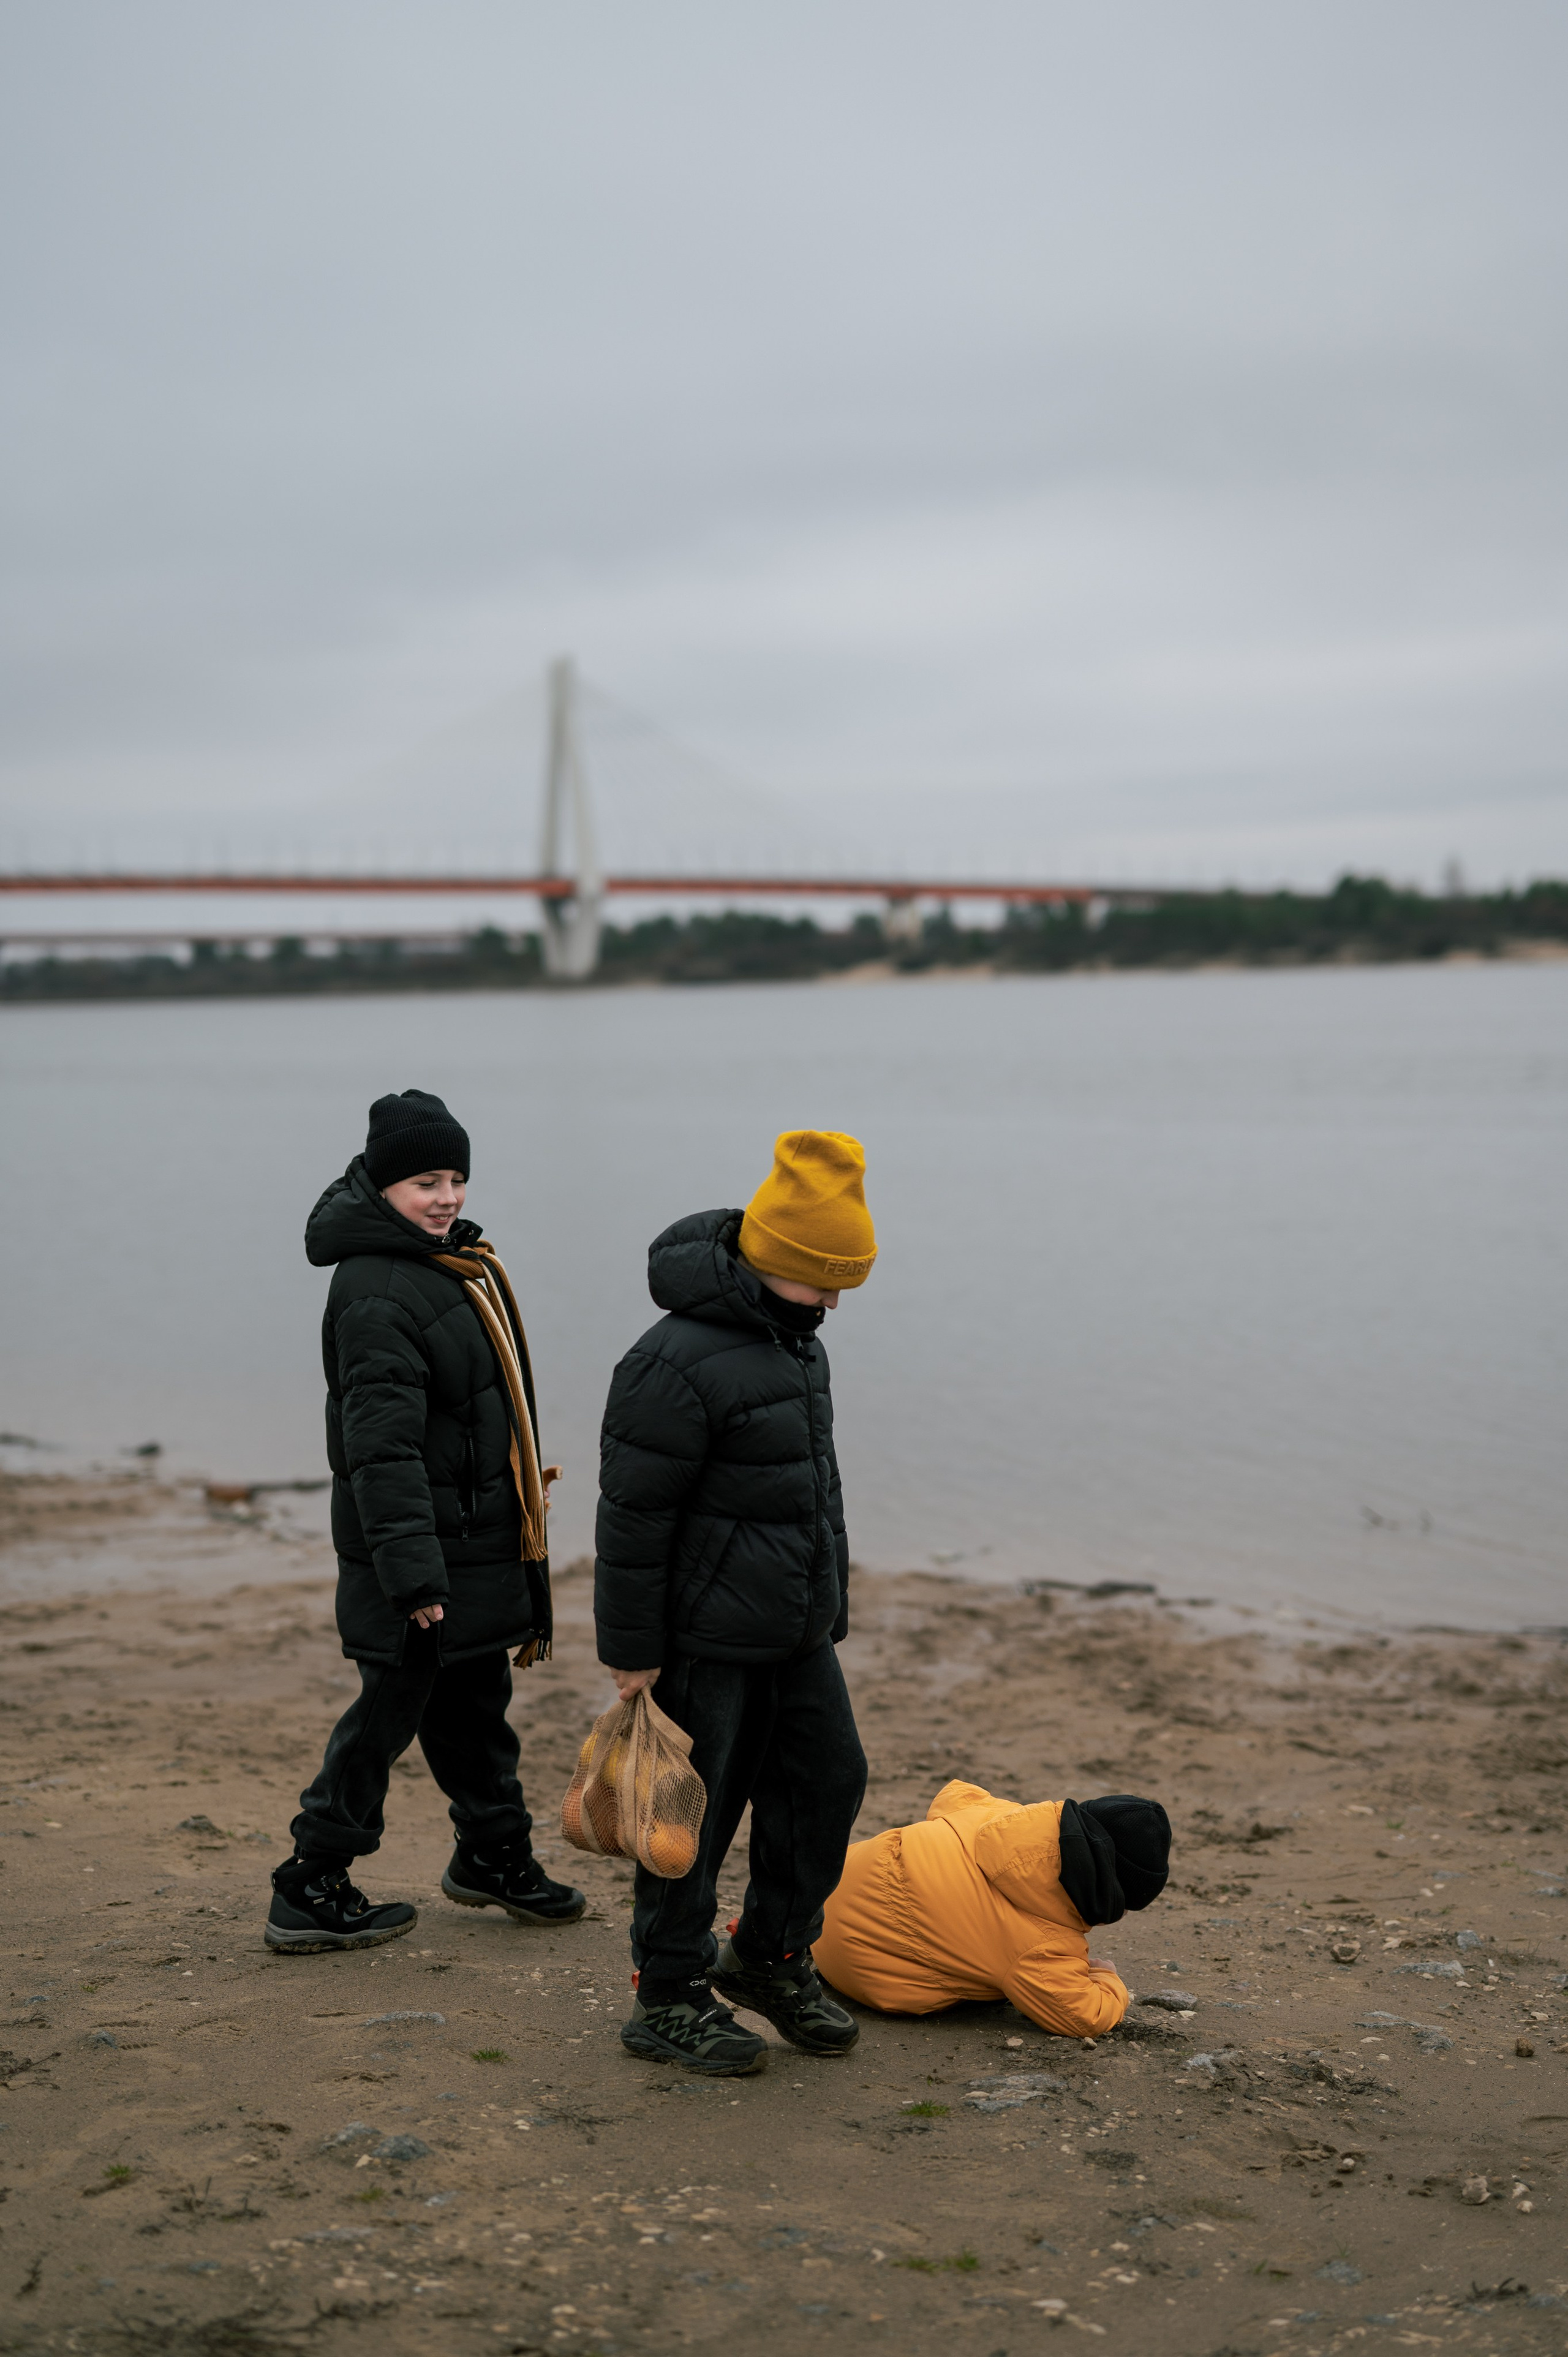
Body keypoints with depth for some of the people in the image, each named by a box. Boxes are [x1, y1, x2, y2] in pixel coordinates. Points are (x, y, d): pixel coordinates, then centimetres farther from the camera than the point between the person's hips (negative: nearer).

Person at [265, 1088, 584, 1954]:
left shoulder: (454, 1262, 12)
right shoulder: (375, 1293, -21)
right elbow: (382, 1445, -25)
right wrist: (413, 1571, -28)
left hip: (478, 1540, 10)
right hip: (425, 1551, -9)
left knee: (475, 1697, 20)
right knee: (391, 1707, -3)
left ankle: (493, 1855, 35)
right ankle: (309, 1890, 7)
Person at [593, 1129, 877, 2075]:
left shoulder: (792, 1339, 9)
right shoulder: (679, 1362, -22)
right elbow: (633, 1516, -19)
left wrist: (829, 1608, 23)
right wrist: (633, 1652, -16)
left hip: (794, 1632, 9)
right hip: (706, 1639, -9)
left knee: (829, 1777, 11)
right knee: (696, 1813, 2)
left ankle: (773, 1954, 28)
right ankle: (669, 2000, 16)